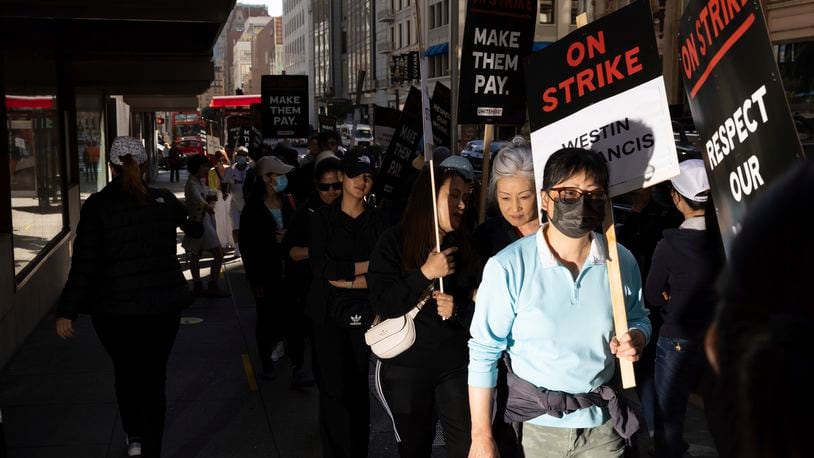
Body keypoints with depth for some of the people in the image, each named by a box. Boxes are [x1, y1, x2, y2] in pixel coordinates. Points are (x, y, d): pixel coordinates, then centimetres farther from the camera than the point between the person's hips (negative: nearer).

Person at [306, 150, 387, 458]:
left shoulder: (378, 221, 5)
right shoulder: (323, 219, 1)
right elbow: (320, 268, -11)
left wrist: (345, 278, -14)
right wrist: (365, 266, -11)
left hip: (365, 314, 1)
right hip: (329, 313, -1)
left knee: (360, 387, 5)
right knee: (334, 388, -3)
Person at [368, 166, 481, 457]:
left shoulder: (466, 244, 2)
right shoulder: (394, 241, -7)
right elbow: (382, 305, -16)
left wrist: (459, 309, -17)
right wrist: (426, 273, -23)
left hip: (456, 364, 2)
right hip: (406, 366, -2)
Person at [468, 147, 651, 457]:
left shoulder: (622, 261, -4)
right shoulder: (507, 267, -17)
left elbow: (638, 319, 13)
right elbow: (483, 353, -12)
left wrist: (636, 338, -11)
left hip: (602, 422, 3)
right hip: (535, 424, -3)